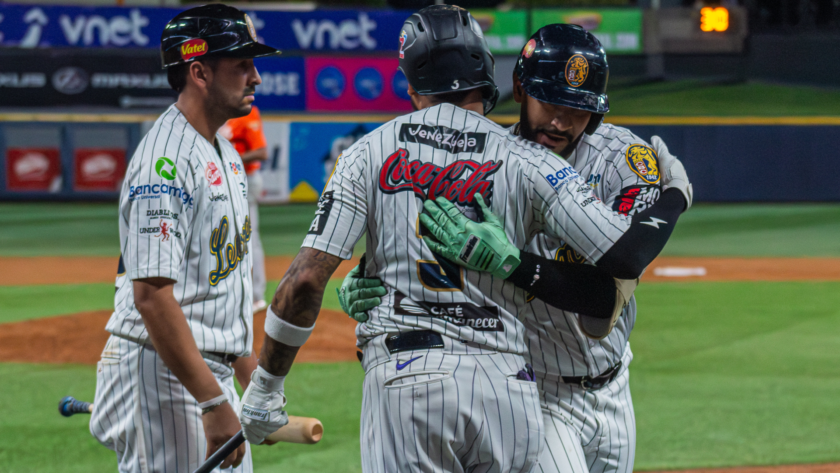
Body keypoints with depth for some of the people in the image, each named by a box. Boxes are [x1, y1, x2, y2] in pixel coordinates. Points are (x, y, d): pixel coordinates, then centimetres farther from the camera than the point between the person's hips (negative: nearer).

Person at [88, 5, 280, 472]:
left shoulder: (225, 153, 15)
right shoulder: (165, 161, -18)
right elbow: (152, 294, -24)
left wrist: (255, 381, 21)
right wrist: (214, 404, -27)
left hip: (212, 372, 10)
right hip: (163, 377, -10)